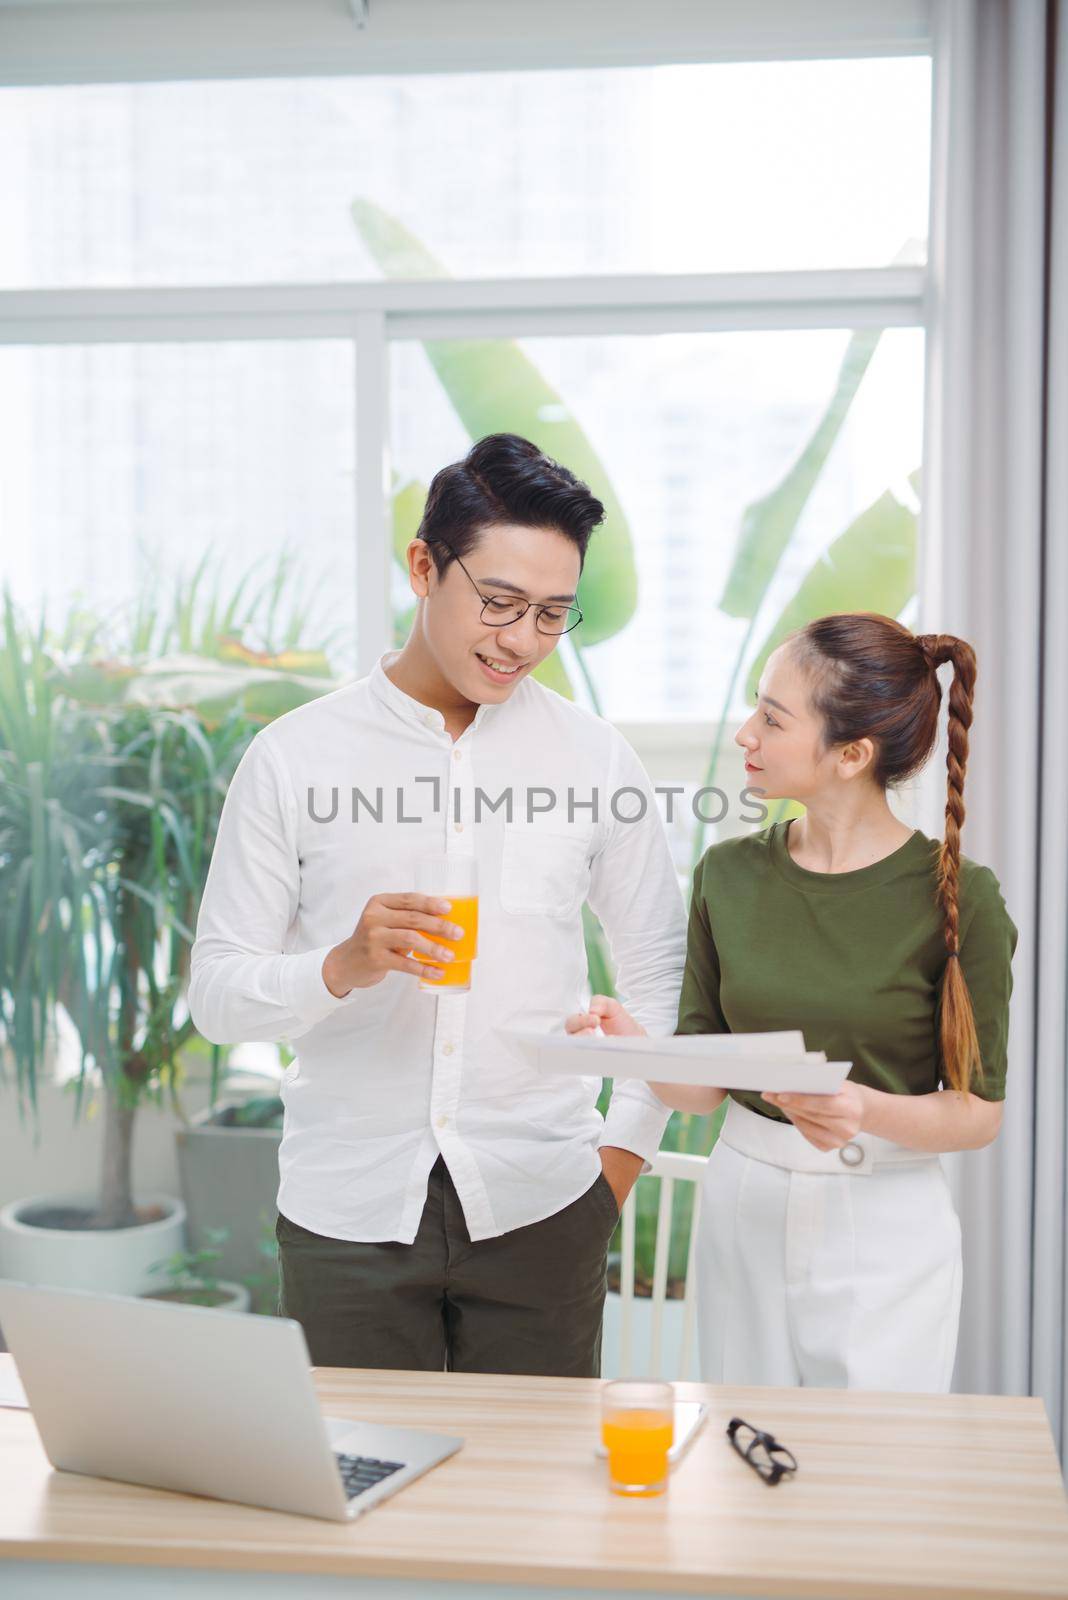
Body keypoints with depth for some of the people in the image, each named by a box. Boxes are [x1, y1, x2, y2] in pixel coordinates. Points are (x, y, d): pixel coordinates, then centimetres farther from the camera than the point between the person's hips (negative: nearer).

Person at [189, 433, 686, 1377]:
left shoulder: (594, 759, 4)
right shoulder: (293, 758, 0)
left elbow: (663, 970, 12)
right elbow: (215, 995, 0)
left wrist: (624, 1151, 5)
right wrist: (343, 967, -19)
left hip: (538, 1205, 1)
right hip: (348, 1213, -1)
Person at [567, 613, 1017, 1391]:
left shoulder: (957, 896, -10)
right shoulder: (730, 874, 1)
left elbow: (980, 1110, -6)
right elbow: (704, 1083, 3)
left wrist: (868, 1111, -24)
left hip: (884, 1229, -3)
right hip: (743, 1211, 4)